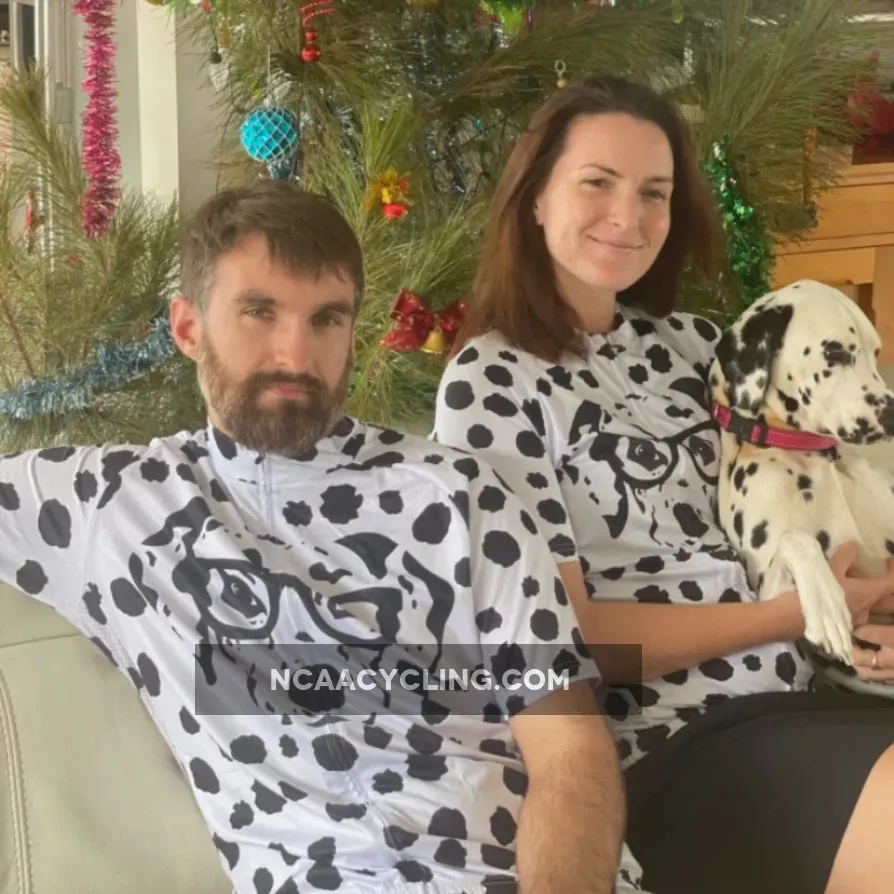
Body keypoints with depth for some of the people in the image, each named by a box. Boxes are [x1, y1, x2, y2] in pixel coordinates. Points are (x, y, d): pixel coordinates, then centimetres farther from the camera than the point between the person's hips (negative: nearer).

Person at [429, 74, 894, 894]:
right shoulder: (491, 383, -6)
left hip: (812, 691, 7)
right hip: (673, 744, -7)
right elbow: (561, 634, -10)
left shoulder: (690, 343, 14)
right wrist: (796, 613, -9)